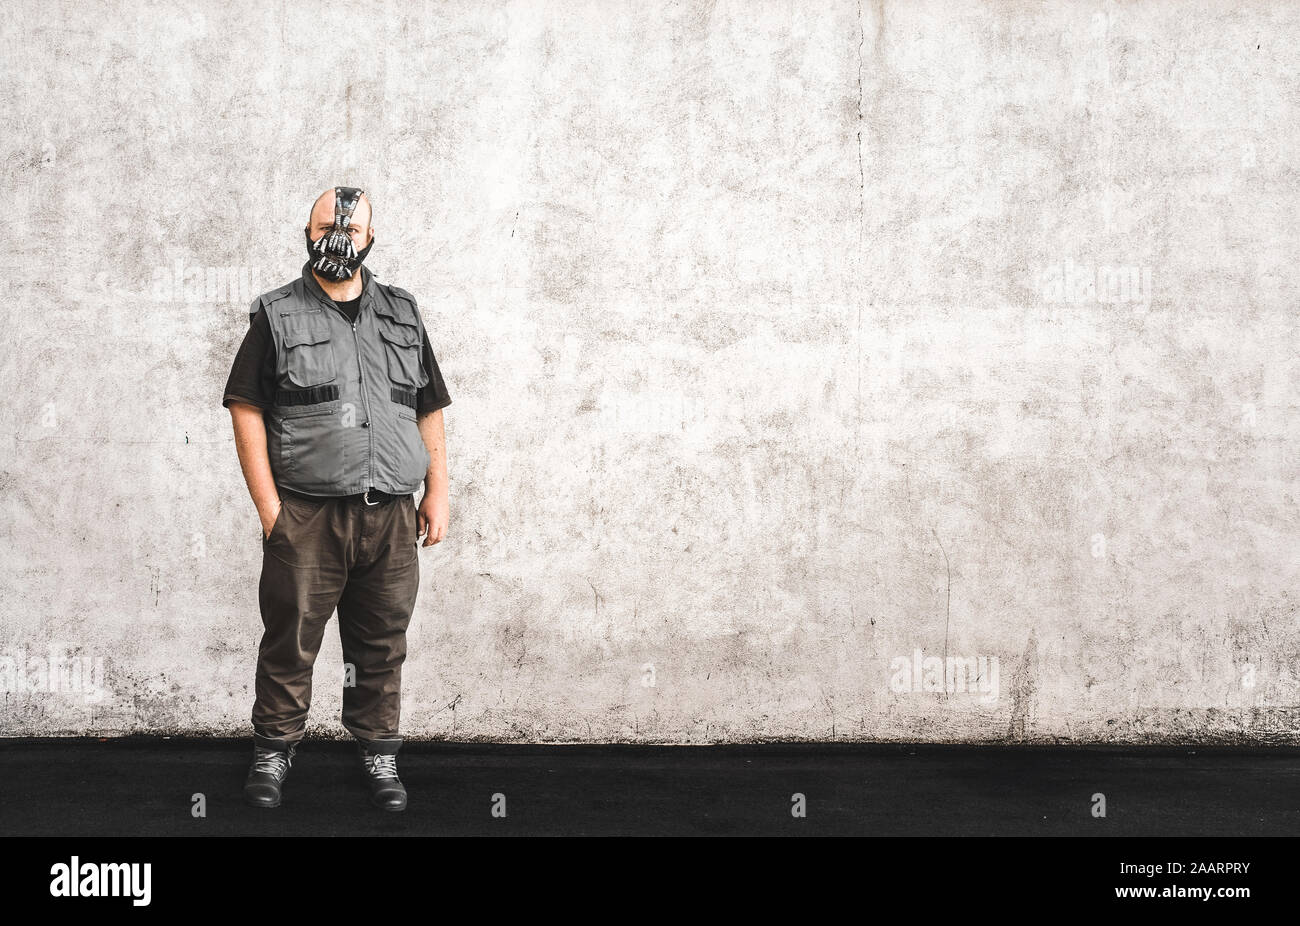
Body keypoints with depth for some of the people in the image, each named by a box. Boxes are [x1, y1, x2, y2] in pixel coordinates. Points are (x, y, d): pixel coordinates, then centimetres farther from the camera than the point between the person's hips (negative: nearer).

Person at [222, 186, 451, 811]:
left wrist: (437, 493, 8)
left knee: (382, 645, 7)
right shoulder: (276, 315, 4)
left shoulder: (403, 314, 15)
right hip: (305, 517, -2)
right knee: (290, 641, 2)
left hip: (391, 518, 3)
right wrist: (269, 506, -8)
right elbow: (246, 410, -1)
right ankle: (274, 751, 16)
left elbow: (430, 411, 17)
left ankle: (378, 755, 19)